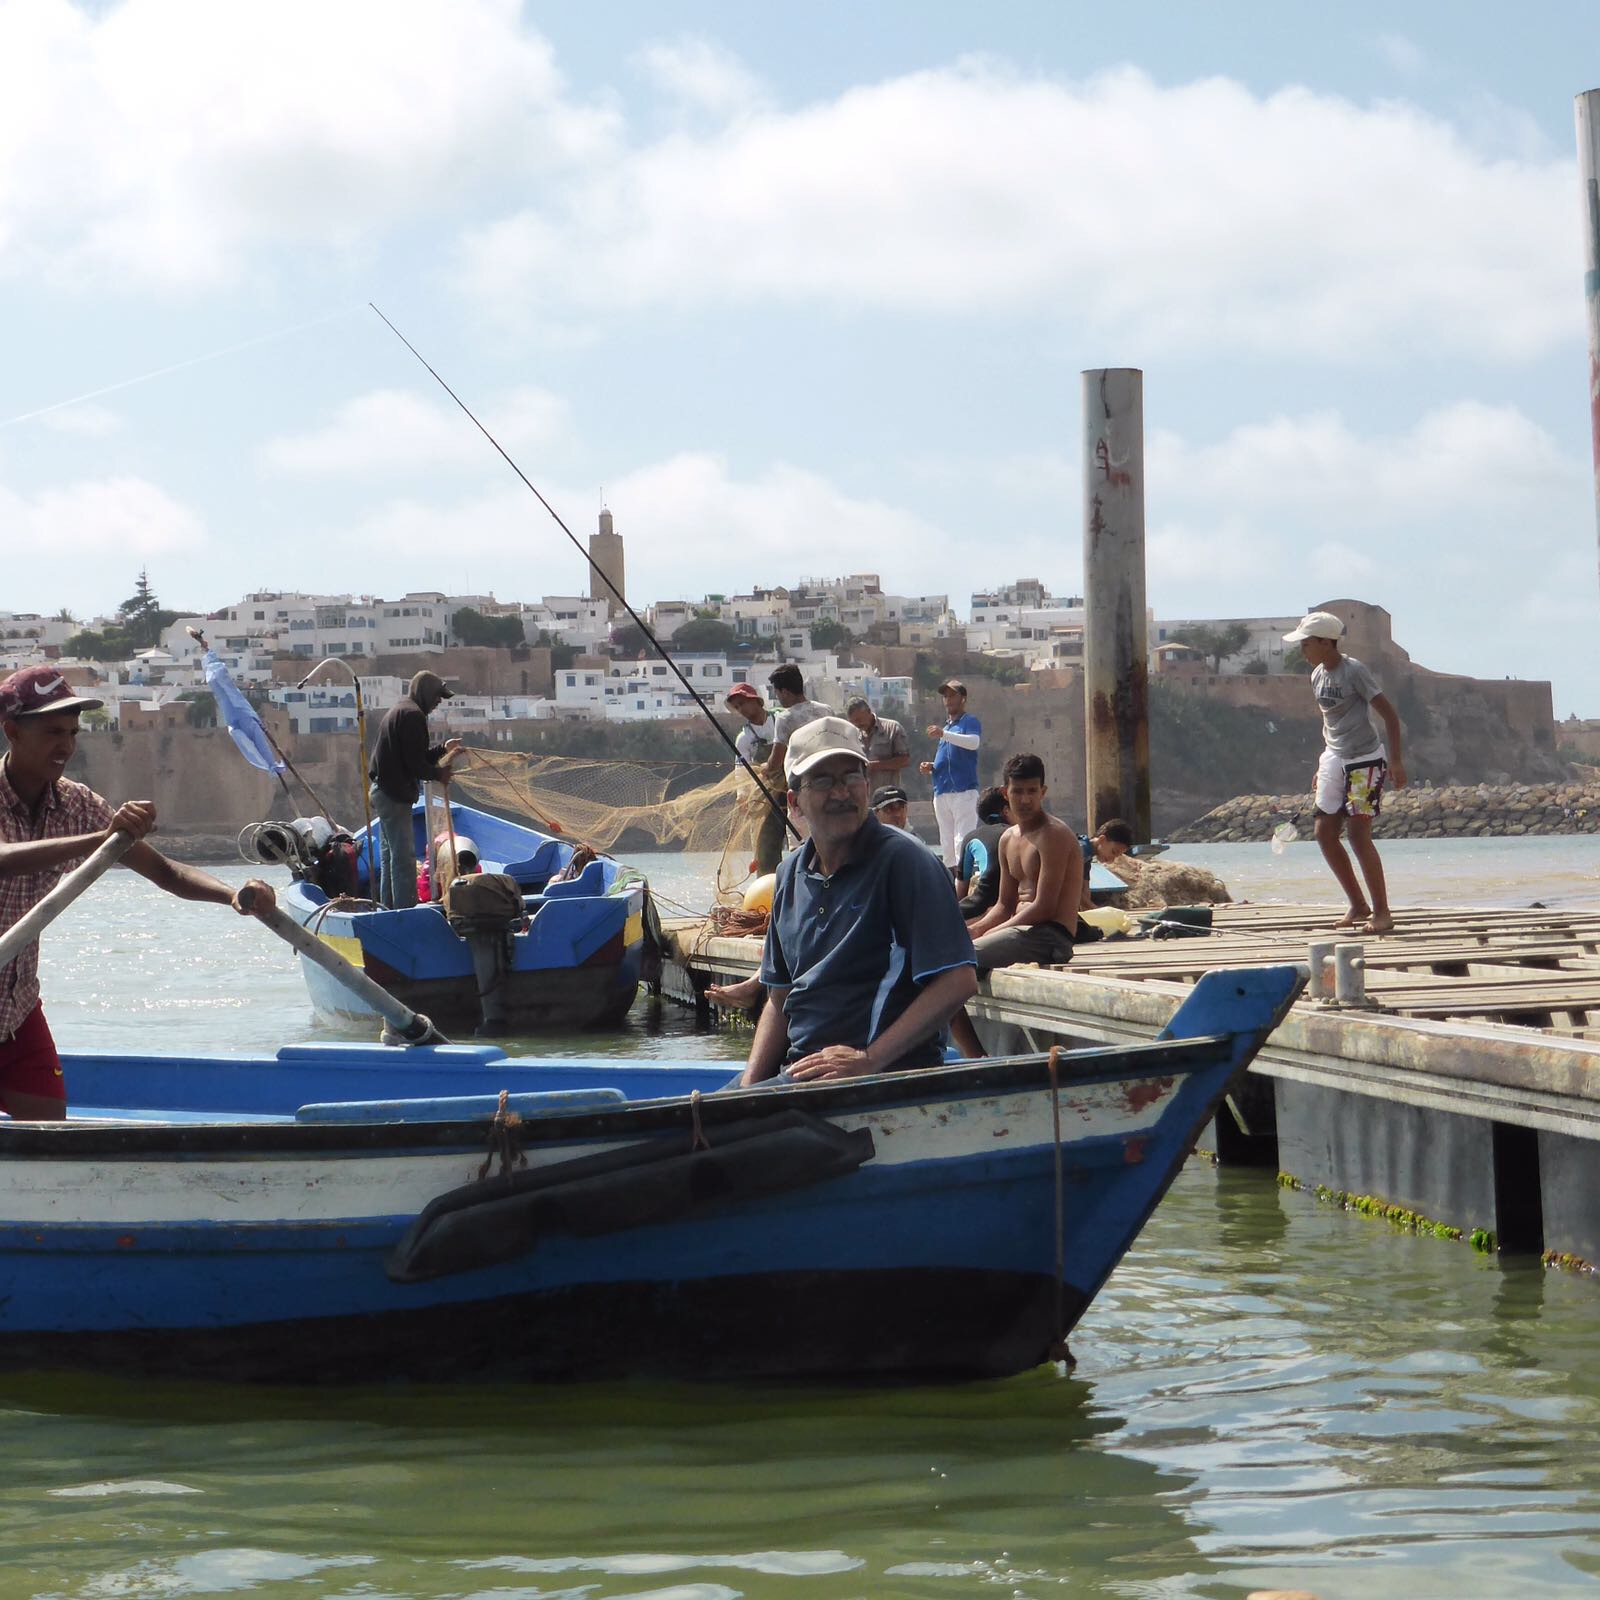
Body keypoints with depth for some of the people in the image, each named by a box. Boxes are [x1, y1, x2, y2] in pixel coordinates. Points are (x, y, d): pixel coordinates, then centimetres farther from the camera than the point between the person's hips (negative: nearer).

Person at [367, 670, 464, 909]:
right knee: (404, 856, -9)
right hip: (395, 793, -11)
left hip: (384, 790, 11)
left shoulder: (400, 709, 18)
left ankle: (389, 907, 24)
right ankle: (404, 911, -9)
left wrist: (443, 749, 18)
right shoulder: (412, 714, -15)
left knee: (389, 854, 17)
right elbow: (415, 764, -20)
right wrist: (439, 774, -5)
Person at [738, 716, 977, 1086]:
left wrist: (868, 1059, -17)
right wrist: (750, 1083, 3)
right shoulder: (791, 875, 14)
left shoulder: (903, 860, -7)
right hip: (796, 1073, 7)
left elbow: (958, 982, -14)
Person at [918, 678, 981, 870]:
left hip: (964, 791, -8)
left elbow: (974, 742, -23)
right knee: (946, 844, 9)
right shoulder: (946, 727, 24)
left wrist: (943, 734, -32)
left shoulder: (970, 722, 1)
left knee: (963, 841, -14)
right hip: (941, 793, 8)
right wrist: (931, 768, 11)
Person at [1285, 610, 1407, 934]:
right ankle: (1358, 905, 16)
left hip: (1365, 760, -8)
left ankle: (1382, 913, -4)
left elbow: (1389, 714, -15)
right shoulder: (1318, 676, 9)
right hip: (1335, 759, 8)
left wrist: (1395, 761, -20)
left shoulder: (1354, 671, -15)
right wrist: (1323, 765, 21)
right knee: (1325, 832, 4)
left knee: (1358, 834, -12)